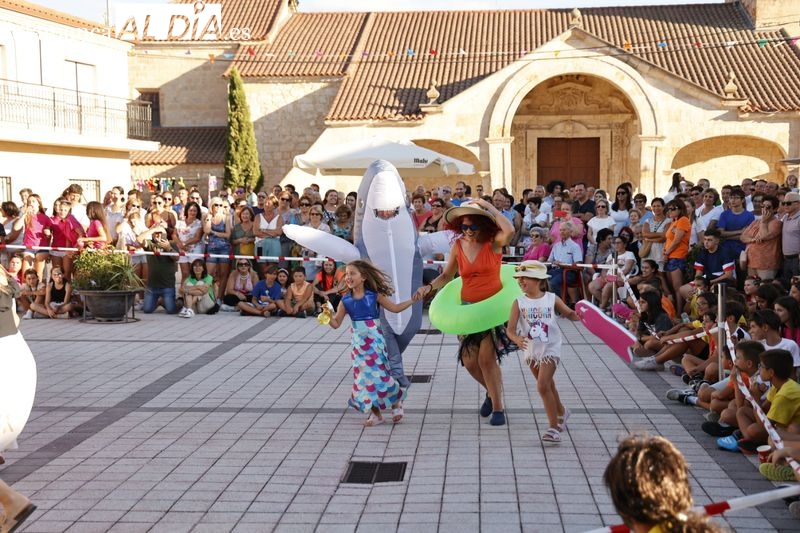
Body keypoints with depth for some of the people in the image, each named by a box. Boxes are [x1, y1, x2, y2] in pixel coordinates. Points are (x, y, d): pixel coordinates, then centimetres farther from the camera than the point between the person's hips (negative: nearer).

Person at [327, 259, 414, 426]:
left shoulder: (374, 296, -6)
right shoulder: (346, 301, 0)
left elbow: (395, 308, 3)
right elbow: (336, 323, 3)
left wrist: (413, 299, -2)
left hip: (375, 341, -3)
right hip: (359, 343, 3)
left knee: (379, 373, -7)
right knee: (365, 376, 6)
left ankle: (396, 402, 19)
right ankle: (375, 413, 18)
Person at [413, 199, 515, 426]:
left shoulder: (493, 242, -10)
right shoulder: (458, 245, 1)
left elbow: (509, 230, -33)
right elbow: (447, 275, 10)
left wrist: (488, 206, -23)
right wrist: (428, 287, -8)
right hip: (468, 307, 4)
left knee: (486, 358, -11)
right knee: (469, 361, 4)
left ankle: (498, 407, 6)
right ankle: (492, 391, 33)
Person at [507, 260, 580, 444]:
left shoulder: (552, 299, -9)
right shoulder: (519, 303, -8)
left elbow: (570, 314, 5)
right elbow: (510, 329, -14)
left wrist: (579, 316, -17)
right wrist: (517, 339, -35)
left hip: (550, 348, -4)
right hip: (532, 350, 4)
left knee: (542, 386, -15)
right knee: (547, 385, 20)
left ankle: (554, 427, -5)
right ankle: (561, 412, 47)